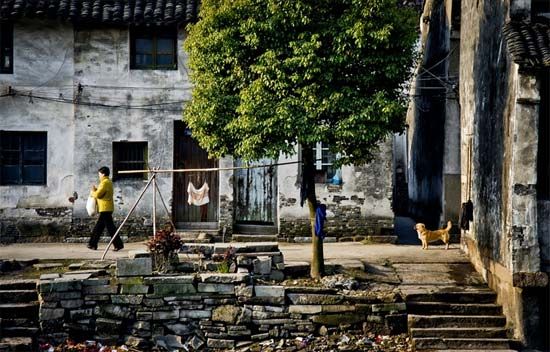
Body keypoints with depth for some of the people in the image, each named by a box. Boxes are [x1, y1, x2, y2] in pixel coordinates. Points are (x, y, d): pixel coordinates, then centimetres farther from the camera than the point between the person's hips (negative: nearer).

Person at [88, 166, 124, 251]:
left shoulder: (105, 183, -14)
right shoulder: (108, 182, 19)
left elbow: (98, 194, -19)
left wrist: (92, 193, 1)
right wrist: (95, 190, 9)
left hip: (105, 208, -11)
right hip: (106, 208, 11)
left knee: (110, 227, -10)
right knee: (98, 227, 14)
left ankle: (118, 244, -12)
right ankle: (93, 244, 20)